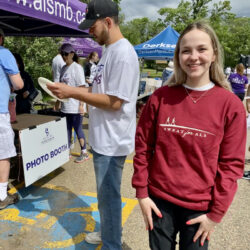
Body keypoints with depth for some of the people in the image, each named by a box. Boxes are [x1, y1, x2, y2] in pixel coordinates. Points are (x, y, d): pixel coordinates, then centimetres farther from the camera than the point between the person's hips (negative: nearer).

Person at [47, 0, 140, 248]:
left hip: (112, 141, -10)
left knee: (109, 196, 6)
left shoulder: (123, 53, -19)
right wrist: (75, 90, 4)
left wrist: (73, 92, -19)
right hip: (103, 137, 10)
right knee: (105, 194, 23)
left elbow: (114, 102, -23)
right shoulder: (109, 50, 13)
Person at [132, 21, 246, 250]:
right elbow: (142, 147, 0)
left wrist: (216, 214, -5)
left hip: (200, 207, -1)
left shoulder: (231, 104, -9)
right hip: (159, 199, 1)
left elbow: (231, 164, -6)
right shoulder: (161, 97, -6)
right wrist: (141, 193, 0)